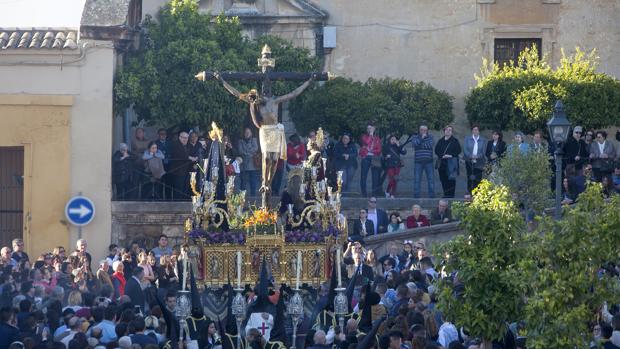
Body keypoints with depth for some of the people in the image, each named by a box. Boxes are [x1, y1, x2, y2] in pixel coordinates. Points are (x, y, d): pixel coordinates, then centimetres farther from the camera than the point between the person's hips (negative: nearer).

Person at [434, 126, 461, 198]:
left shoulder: (454, 141, 5)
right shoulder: (440, 141, 14)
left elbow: (458, 150, 0)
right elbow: (436, 150, 9)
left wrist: (451, 155, -12)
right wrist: (442, 155, -7)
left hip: (451, 163, -3)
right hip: (442, 163, 3)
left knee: (451, 179, -6)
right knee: (443, 179, 2)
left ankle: (451, 194, -4)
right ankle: (445, 194, 11)